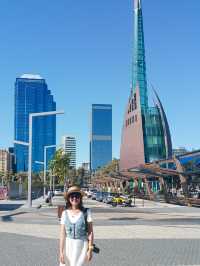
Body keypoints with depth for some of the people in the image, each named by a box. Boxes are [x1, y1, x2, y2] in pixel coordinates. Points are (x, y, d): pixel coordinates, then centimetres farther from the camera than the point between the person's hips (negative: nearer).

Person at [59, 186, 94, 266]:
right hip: (69, 245, 3)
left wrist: (90, 249, -7)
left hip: (82, 245, -3)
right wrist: (61, 251, 3)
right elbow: (62, 234, 3)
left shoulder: (86, 212, -5)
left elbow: (90, 232, -4)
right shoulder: (65, 213, 2)